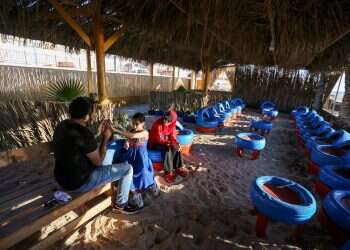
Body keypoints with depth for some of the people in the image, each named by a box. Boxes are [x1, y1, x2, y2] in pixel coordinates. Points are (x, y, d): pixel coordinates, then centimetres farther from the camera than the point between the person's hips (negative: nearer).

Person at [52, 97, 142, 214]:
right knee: (127, 168, -4)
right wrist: (105, 138, -8)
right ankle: (120, 205, 16)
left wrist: (98, 133, 9)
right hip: (79, 182, -9)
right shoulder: (83, 133, -28)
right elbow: (98, 161, -16)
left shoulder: (62, 125, -1)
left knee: (96, 149, 29)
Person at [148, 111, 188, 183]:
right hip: (155, 143, -6)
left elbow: (172, 135, -3)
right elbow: (160, 139, -29)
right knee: (167, 149, -30)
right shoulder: (157, 124, -29)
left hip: (166, 141, 6)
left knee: (176, 147, -18)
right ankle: (168, 172, -20)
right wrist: (172, 143, -36)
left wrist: (175, 143, -23)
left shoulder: (172, 123, -10)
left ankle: (178, 167, -4)